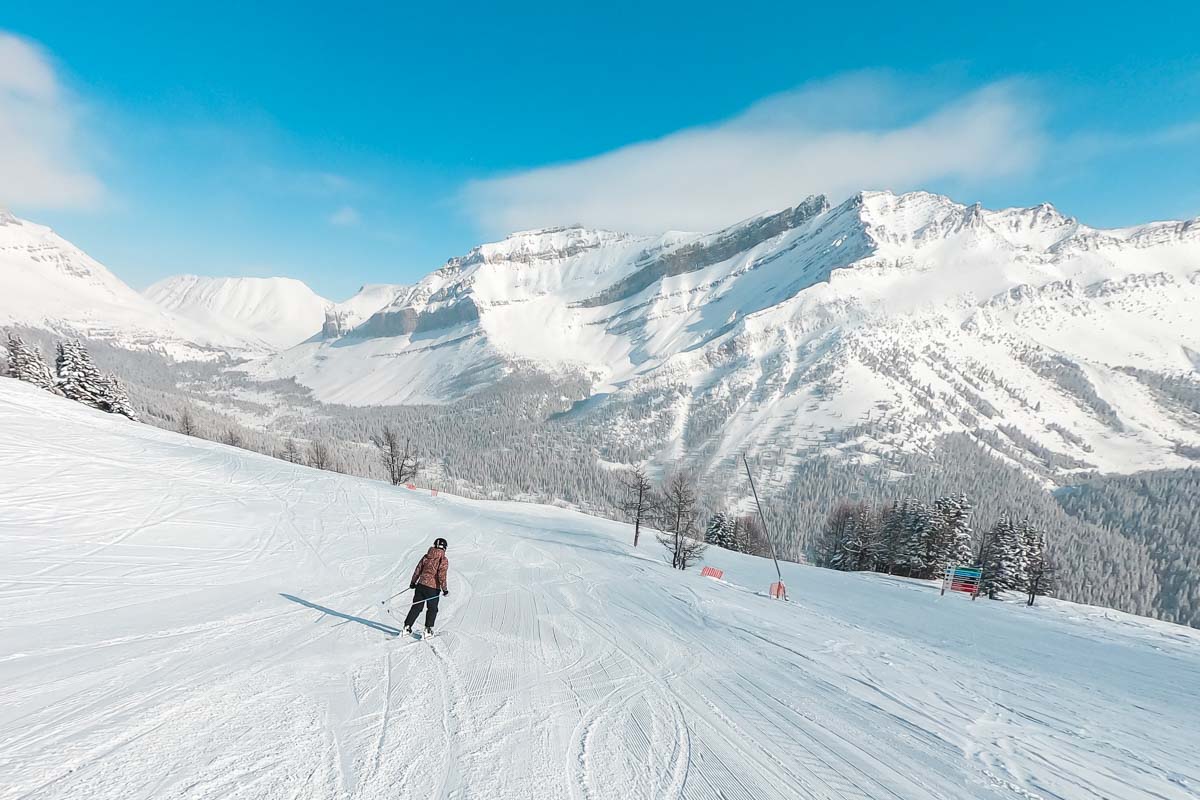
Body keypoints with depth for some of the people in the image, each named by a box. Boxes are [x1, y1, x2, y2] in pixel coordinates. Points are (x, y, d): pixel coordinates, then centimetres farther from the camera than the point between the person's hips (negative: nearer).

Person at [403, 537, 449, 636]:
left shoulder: (426, 556, 6)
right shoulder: (444, 560, -8)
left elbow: (418, 570, 10)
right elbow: (442, 575, -15)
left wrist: (413, 582, 21)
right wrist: (444, 589, -9)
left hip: (421, 585, 4)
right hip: (433, 588, -4)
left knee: (416, 607, 14)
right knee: (432, 609, 12)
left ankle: (407, 626, 14)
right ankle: (428, 630, 9)